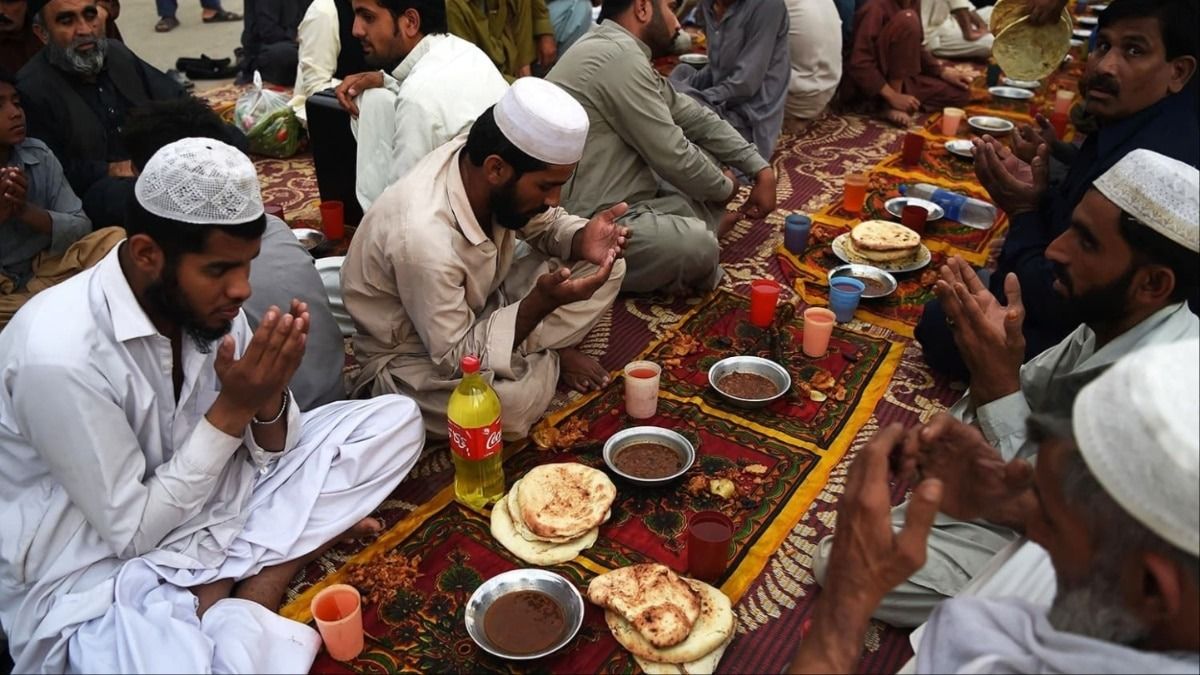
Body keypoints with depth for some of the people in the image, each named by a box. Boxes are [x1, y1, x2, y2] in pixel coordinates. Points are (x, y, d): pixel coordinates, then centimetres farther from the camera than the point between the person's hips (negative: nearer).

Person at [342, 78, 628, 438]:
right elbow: (456, 358, -29)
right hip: (412, 355, -6)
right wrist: (542, 302, -36)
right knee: (517, 399, -36)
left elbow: (545, 223, 2)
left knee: (608, 269, -4)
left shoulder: (484, 162, -18)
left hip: (478, 308, 6)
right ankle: (550, 359, -3)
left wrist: (581, 241, -20)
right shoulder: (423, 236, -38)